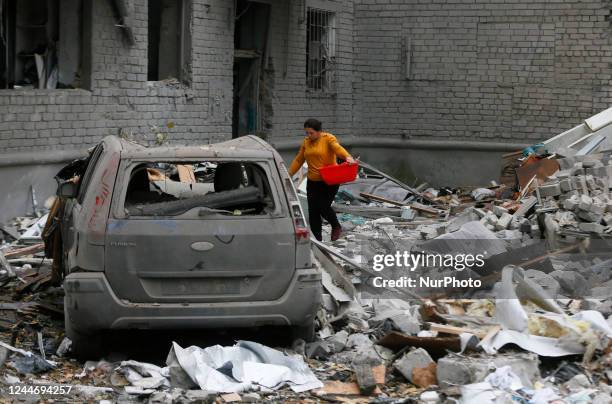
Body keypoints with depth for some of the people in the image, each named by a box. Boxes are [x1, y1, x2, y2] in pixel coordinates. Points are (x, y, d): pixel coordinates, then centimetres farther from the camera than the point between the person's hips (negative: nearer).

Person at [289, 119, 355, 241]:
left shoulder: (328, 138, -7)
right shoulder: (306, 142, 10)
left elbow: (337, 148, -27)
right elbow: (298, 160, 16)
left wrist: (347, 157, -46)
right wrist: (289, 174, 10)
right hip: (312, 182, 6)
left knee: (323, 207, -14)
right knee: (313, 211, 2)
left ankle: (336, 227, 15)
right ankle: (317, 240, 12)